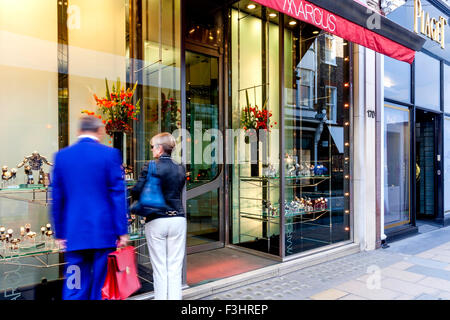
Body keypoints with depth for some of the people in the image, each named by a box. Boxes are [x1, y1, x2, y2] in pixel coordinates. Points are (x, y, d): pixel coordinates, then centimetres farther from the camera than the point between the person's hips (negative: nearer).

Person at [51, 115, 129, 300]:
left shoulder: (61, 156, 5)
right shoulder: (110, 154, -5)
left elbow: (57, 198, 7)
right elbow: (118, 194, -7)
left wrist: (59, 233, 14)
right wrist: (122, 231, -2)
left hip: (74, 234, 3)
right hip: (104, 232, -3)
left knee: (74, 290, 10)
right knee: (103, 286, 9)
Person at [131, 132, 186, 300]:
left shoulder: (150, 168, -10)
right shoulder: (180, 169, 4)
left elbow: (137, 192, -12)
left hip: (156, 221, -3)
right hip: (177, 219, 3)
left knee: (160, 269, 7)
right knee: (175, 268, 10)